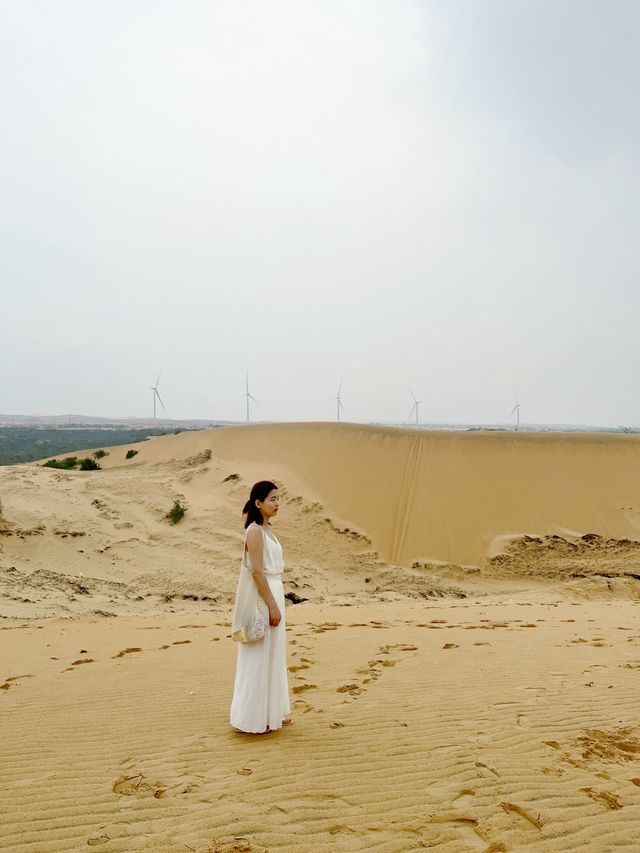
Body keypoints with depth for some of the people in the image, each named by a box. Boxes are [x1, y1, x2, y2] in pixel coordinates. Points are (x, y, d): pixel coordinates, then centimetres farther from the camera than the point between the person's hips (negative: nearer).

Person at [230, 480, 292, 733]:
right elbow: (256, 571, -21)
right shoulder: (255, 531, -17)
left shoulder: (266, 529, 11)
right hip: (262, 597, -10)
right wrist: (272, 605, -20)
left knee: (273, 656, 17)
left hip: (272, 594, 10)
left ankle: (271, 712, 30)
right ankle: (253, 718, 13)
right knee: (259, 657, 1)